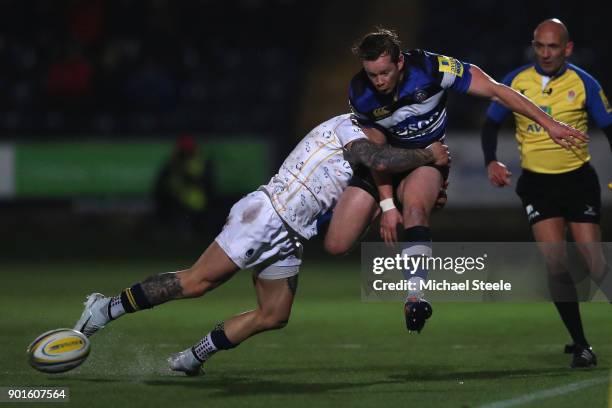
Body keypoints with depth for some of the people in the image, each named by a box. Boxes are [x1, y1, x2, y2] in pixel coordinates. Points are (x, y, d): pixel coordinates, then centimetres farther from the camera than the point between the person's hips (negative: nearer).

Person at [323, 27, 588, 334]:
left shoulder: (431, 68, -26)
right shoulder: (360, 93, -18)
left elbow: (495, 91, -20)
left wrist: (547, 123, -21)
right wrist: (387, 206, -16)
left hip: (429, 155, -2)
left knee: (414, 205, -38)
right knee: (336, 245, -10)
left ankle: (415, 296, -45)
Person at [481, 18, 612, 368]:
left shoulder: (584, 83, -5)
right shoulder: (515, 82, -1)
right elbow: (492, 123, 9)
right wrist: (491, 161, -7)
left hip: (578, 178, -1)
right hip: (537, 182, 1)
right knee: (556, 264, -12)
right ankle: (580, 345, -5)